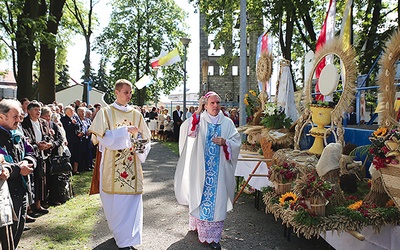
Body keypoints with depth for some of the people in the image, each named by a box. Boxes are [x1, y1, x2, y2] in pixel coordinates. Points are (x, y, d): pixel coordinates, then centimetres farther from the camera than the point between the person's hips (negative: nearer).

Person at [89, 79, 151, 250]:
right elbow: (102, 137, -11)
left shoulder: (136, 114, 8)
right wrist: (125, 130, -19)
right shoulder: (105, 112, 0)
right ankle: (118, 232, 28)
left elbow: (145, 138, 10)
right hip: (112, 165, -2)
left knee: (131, 201, 1)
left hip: (132, 165, 2)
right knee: (114, 201, 6)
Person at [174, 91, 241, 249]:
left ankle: (213, 236, 14)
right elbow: (186, 130, -17)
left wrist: (225, 142, -14)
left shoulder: (227, 122, 6)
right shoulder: (199, 120, 1)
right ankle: (197, 224, 27)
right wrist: (198, 111, -21)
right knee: (200, 196, 5)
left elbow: (236, 141, 5)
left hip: (219, 169, 2)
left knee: (217, 199, 3)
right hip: (201, 168, -1)